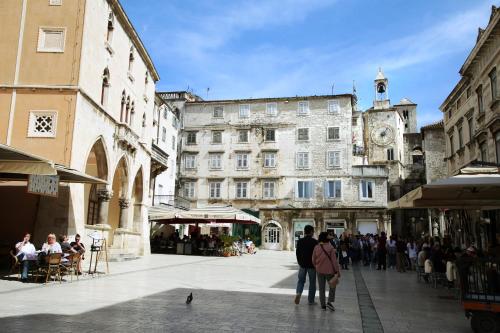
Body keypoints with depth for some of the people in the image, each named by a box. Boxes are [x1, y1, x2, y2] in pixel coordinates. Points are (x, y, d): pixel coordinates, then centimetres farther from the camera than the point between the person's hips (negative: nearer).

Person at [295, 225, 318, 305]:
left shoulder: (300, 241, -1)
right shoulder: (315, 242, -11)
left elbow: (297, 253, 4)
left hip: (302, 264, 3)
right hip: (312, 265, -2)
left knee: (301, 280, 16)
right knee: (312, 283, 10)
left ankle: (298, 293, -9)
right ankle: (311, 300, 14)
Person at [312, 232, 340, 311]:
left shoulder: (316, 248, -4)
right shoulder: (330, 248, -14)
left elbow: (313, 260, 3)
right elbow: (334, 260, -12)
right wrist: (338, 271, -5)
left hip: (320, 271, 3)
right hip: (329, 270, -3)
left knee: (321, 288, 13)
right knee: (332, 286, 16)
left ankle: (323, 305, 16)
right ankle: (330, 302, 3)